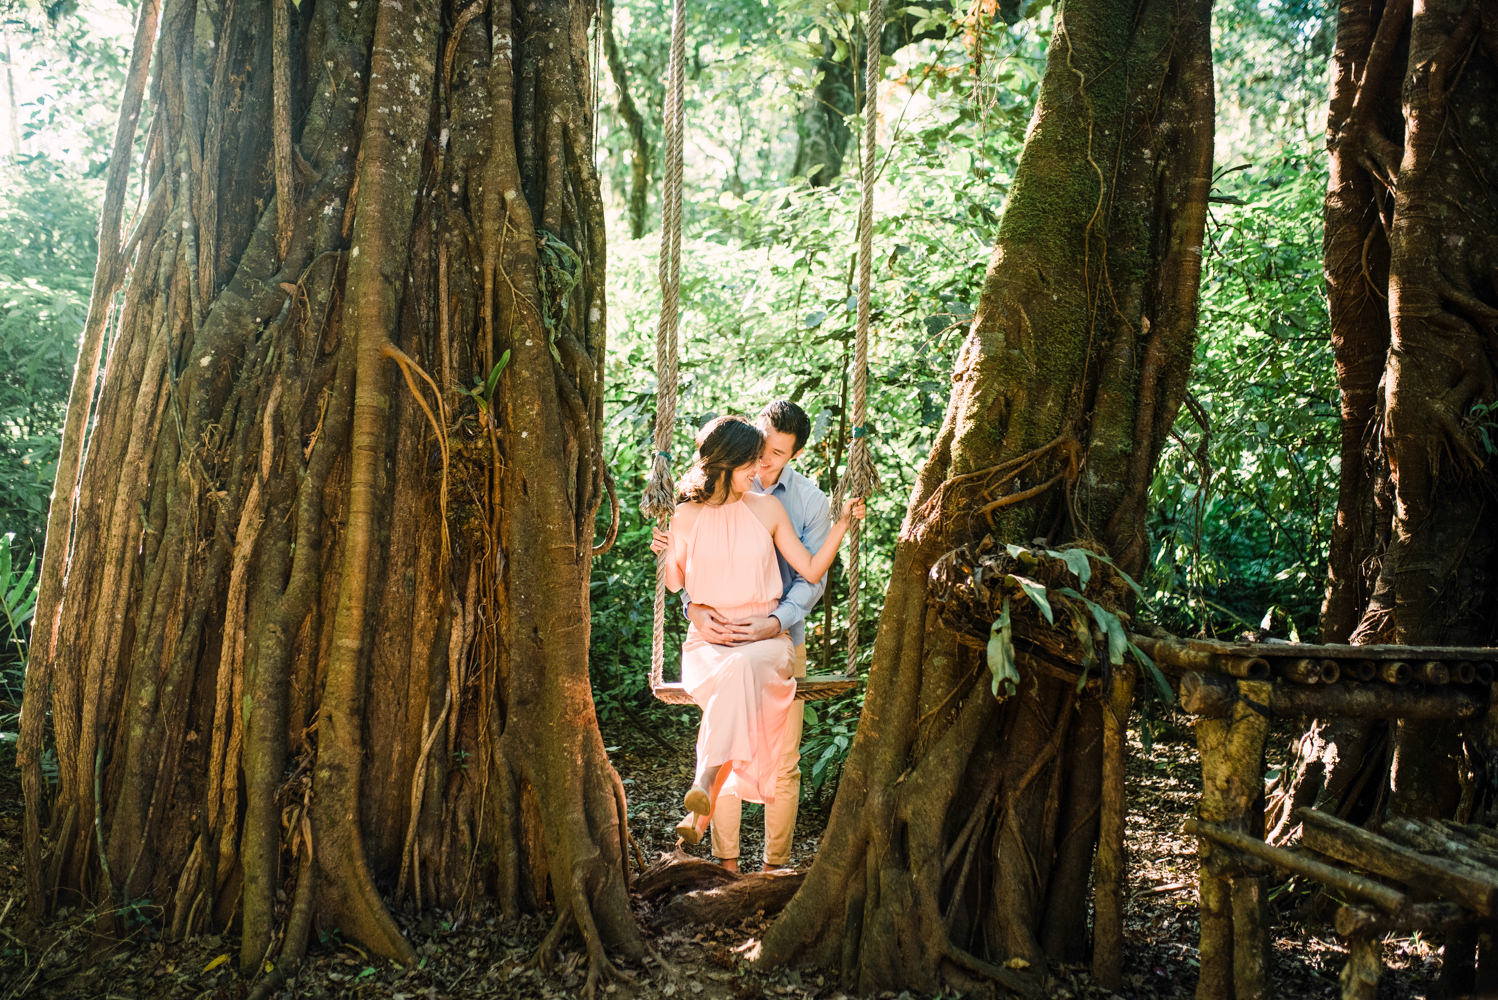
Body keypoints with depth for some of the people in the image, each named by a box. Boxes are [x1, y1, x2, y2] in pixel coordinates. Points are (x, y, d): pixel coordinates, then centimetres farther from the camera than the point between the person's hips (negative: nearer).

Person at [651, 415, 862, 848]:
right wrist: (667, 555, -5)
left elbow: (812, 570, 7)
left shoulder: (768, 509, 5)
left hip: (764, 638, 0)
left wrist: (842, 524, -2)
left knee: (741, 669, -37)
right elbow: (676, 584, 16)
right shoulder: (687, 514, 5)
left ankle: (704, 789, -45)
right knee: (733, 683, -35)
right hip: (707, 640, 1)